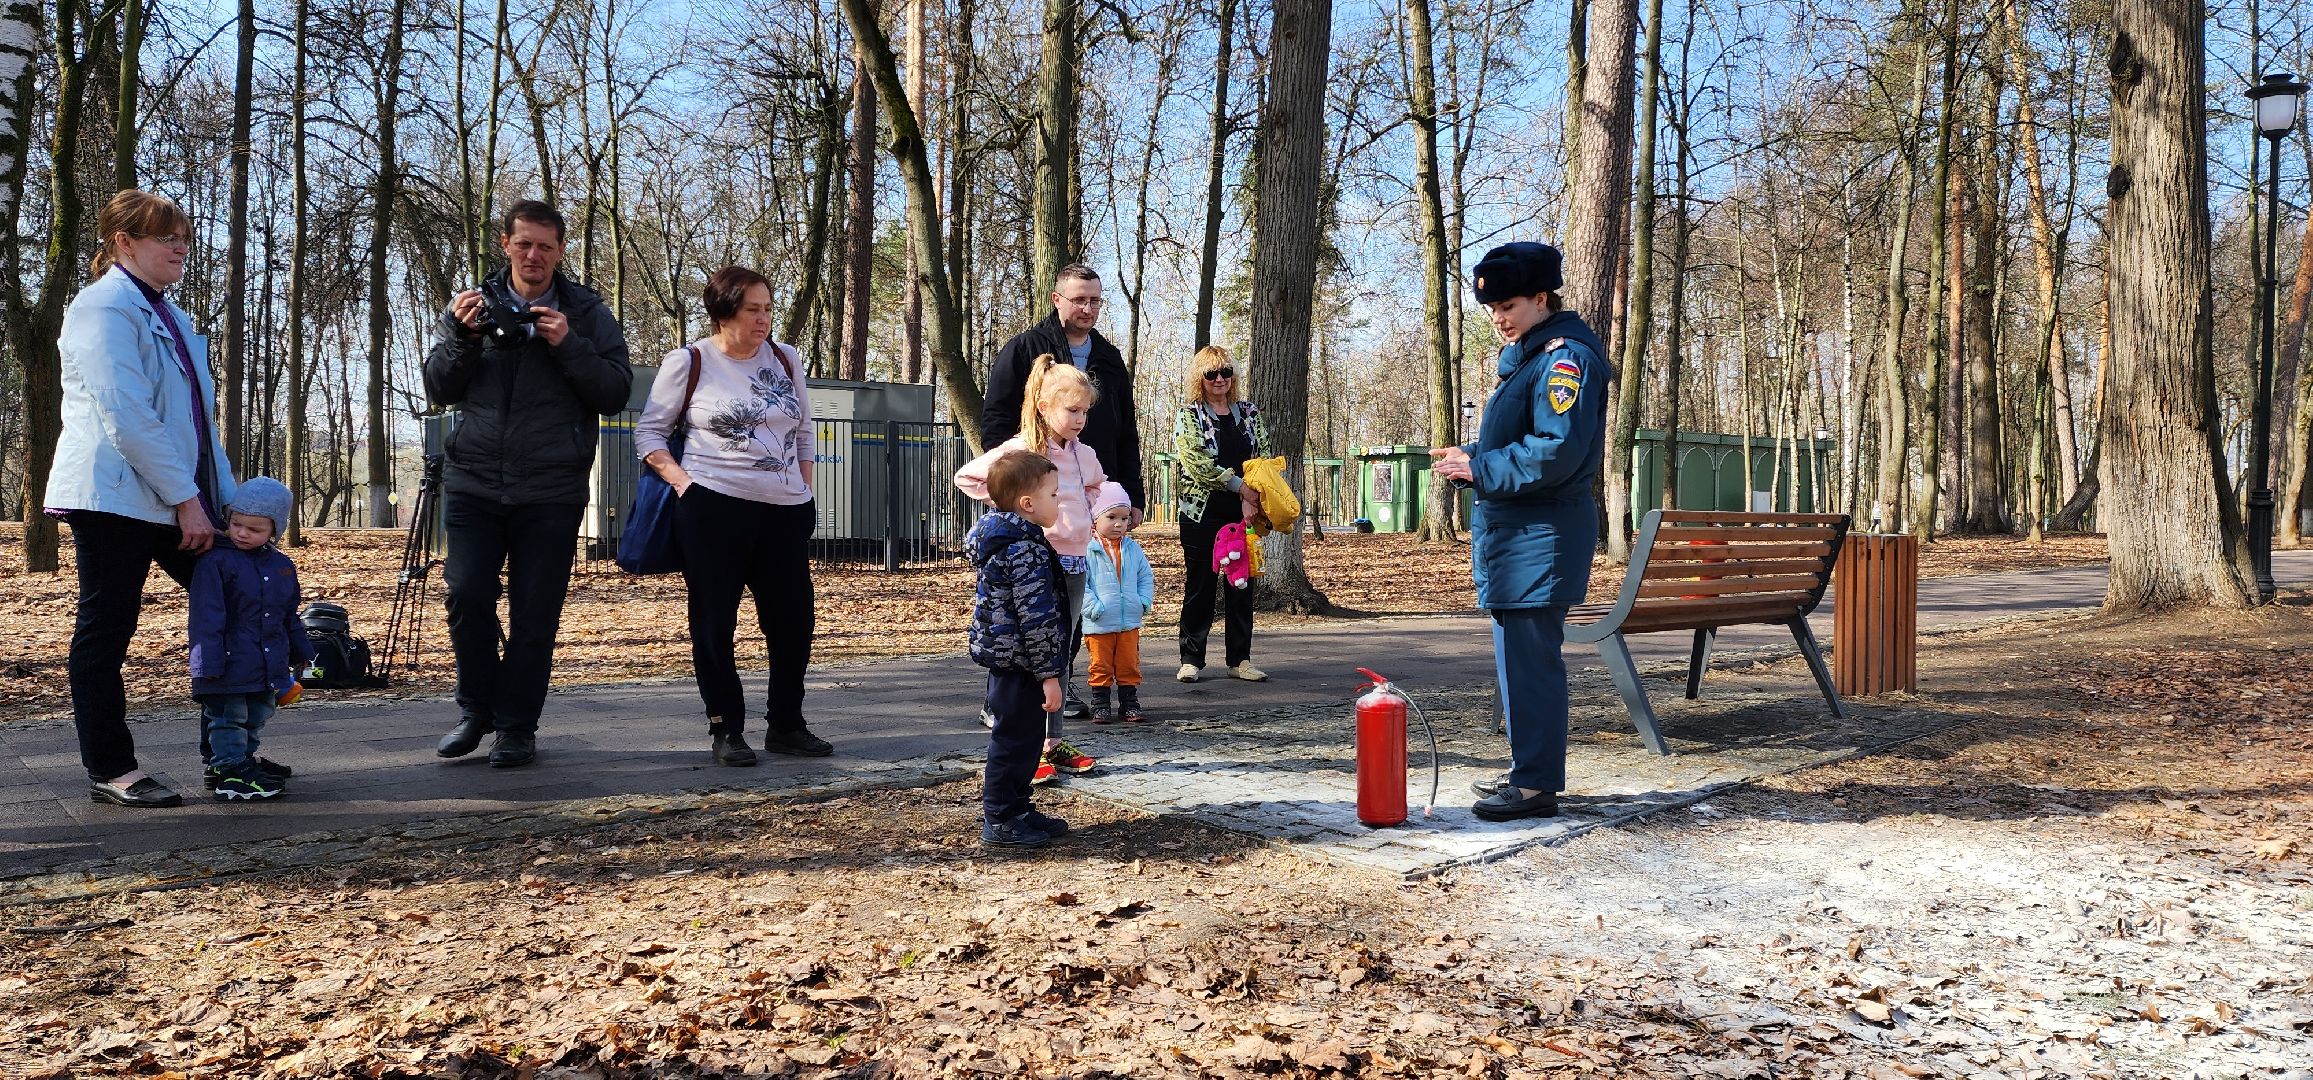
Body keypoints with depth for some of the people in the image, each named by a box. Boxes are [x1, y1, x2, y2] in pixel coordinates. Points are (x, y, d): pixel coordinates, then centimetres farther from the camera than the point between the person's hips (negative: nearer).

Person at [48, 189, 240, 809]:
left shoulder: (169, 316, 19)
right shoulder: (105, 307, -9)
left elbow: (198, 420, 20)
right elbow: (126, 417, -19)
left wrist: (226, 500, 11)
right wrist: (186, 499, -19)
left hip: (176, 501, 9)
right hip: (115, 497, -9)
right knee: (105, 633, 1)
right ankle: (110, 772, 9)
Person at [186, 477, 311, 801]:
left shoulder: (282, 565, 9)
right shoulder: (215, 561, -11)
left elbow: (290, 617, 20)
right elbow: (205, 618, -15)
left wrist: (301, 654, 22)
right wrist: (209, 664, -20)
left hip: (268, 666, 7)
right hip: (229, 666, -6)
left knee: (257, 717, 17)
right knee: (228, 716, 0)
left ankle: (242, 759, 31)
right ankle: (231, 773, 4)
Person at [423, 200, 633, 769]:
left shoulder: (587, 313, 4)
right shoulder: (474, 303, 9)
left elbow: (616, 394, -3)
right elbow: (437, 390, 8)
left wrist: (568, 346, -16)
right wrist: (462, 335, -9)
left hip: (551, 490, -1)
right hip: (473, 481, 1)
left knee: (535, 614, 2)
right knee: (466, 593, -9)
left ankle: (517, 726, 16)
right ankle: (477, 707, 13)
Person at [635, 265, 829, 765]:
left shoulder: (785, 359, 11)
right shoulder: (688, 362, -1)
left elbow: (803, 433, 20)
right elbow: (649, 432, 3)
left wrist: (804, 491, 13)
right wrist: (681, 480, -10)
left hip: (786, 510, 4)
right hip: (713, 508, -4)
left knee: (793, 619, 5)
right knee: (716, 621, 2)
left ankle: (786, 725, 18)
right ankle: (725, 729, 14)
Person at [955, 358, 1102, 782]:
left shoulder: (1085, 455, 8)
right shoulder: (1018, 451, -11)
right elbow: (967, 477, -7)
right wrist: (1006, 506, -7)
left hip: (1074, 565, 6)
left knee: (1061, 655, 12)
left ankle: (1053, 743, 21)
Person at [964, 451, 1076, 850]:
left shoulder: (998, 539, 11)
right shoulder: (1025, 549, -22)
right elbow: (1036, 615, -23)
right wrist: (1049, 673, -20)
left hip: (1004, 659, 10)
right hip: (1021, 663, -10)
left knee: (1021, 739, 19)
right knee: (1015, 739, -1)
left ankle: (1016, 810, 30)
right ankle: (1000, 823, 8)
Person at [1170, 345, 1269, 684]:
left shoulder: (1249, 413, 11)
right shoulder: (1187, 416, 0)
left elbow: (1263, 458, 5)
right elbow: (1195, 462, -13)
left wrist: (1251, 501, -10)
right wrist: (1240, 486, -16)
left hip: (1242, 512, 3)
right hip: (1202, 512, -3)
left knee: (1241, 585, 6)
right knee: (1200, 586, 0)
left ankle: (1240, 658, 13)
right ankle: (1191, 659, 8)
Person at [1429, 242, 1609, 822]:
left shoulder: (1566, 355, -14)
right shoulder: (1525, 355, 18)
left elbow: (1556, 452, -24)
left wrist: (1478, 468, -17)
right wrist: (1469, 458, 7)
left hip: (1542, 534, -11)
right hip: (1513, 530, 11)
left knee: (1529, 659, -8)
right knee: (1519, 655, 15)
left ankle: (1537, 784, -1)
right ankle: (1529, 770, 24)